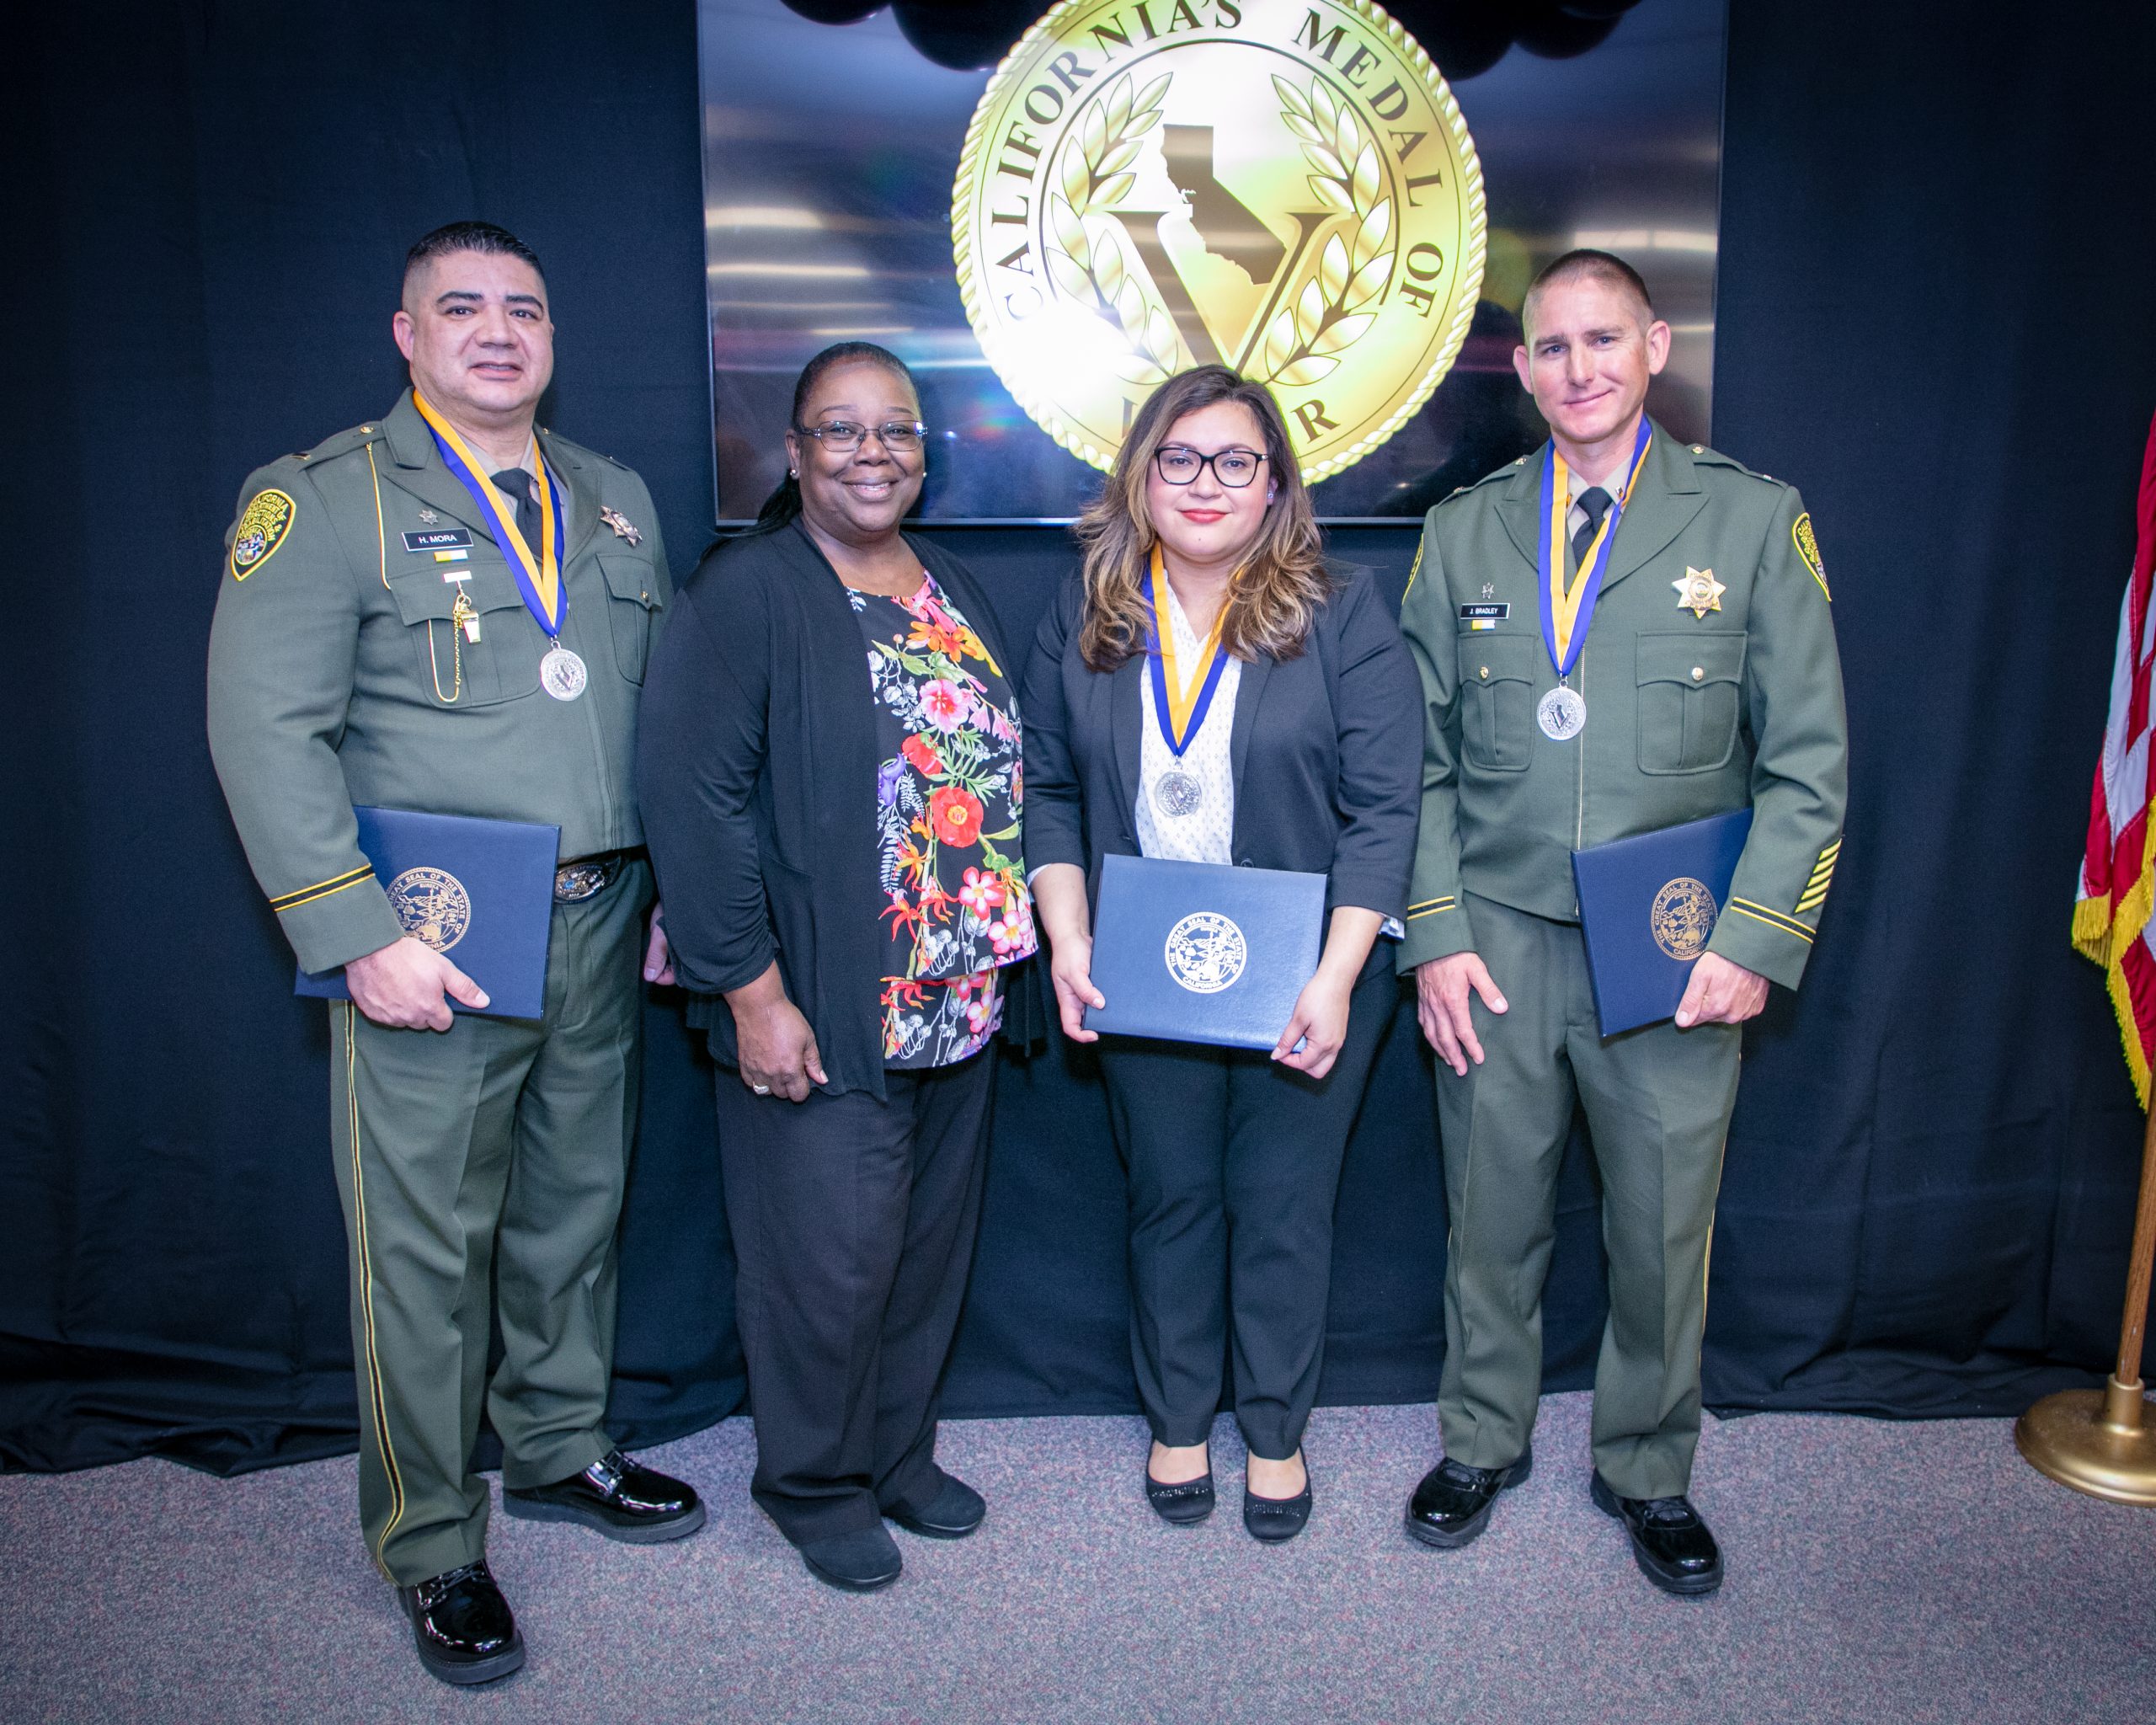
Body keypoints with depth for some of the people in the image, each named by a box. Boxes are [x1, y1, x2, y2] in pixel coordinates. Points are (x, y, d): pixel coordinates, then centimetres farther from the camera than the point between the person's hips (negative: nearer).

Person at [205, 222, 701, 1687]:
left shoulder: (619, 503, 13)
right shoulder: (322, 502, -4)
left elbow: (663, 717, 16)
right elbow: (266, 733, -12)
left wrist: (674, 891, 10)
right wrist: (363, 934, -18)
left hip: (600, 933, 5)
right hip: (430, 946, -5)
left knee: (578, 1209, 17)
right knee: (428, 1249, 4)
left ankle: (561, 1450, 38)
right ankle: (432, 1545, 22)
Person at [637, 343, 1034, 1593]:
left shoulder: (957, 592, 13)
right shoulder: (746, 594, -9)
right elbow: (693, 797, -15)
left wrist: (1007, 941, 10)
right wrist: (752, 991, -17)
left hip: (958, 1001, 7)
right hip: (819, 1015, -6)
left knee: (932, 1242, 16)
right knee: (832, 1253, 2)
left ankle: (902, 1453, 37)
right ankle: (817, 1485, 27)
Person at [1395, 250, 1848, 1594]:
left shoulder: (1754, 521, 0)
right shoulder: (1463, 534, 7)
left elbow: (1808, 762, -1)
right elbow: (1421, 760, 6)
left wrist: (1754, 942, -9)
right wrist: (1435, 933, -2)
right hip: (1496, 943, 2)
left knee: (1664, 1228, 11)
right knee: (1493, 1214, 13)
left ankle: (1649, 1470, 34)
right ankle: (1485, 1442, 35)